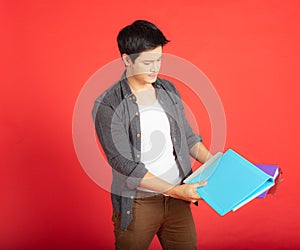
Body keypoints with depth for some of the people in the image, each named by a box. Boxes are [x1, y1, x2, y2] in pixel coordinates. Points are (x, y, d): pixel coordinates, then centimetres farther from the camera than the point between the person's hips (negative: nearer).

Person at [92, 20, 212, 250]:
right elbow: (124, 164, -18)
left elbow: (188, 137, 12)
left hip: (178, 198, 5)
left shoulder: (169, 90, 4)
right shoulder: (108, 106, -15)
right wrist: (174, 190, -20)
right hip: (136, 204, -4)